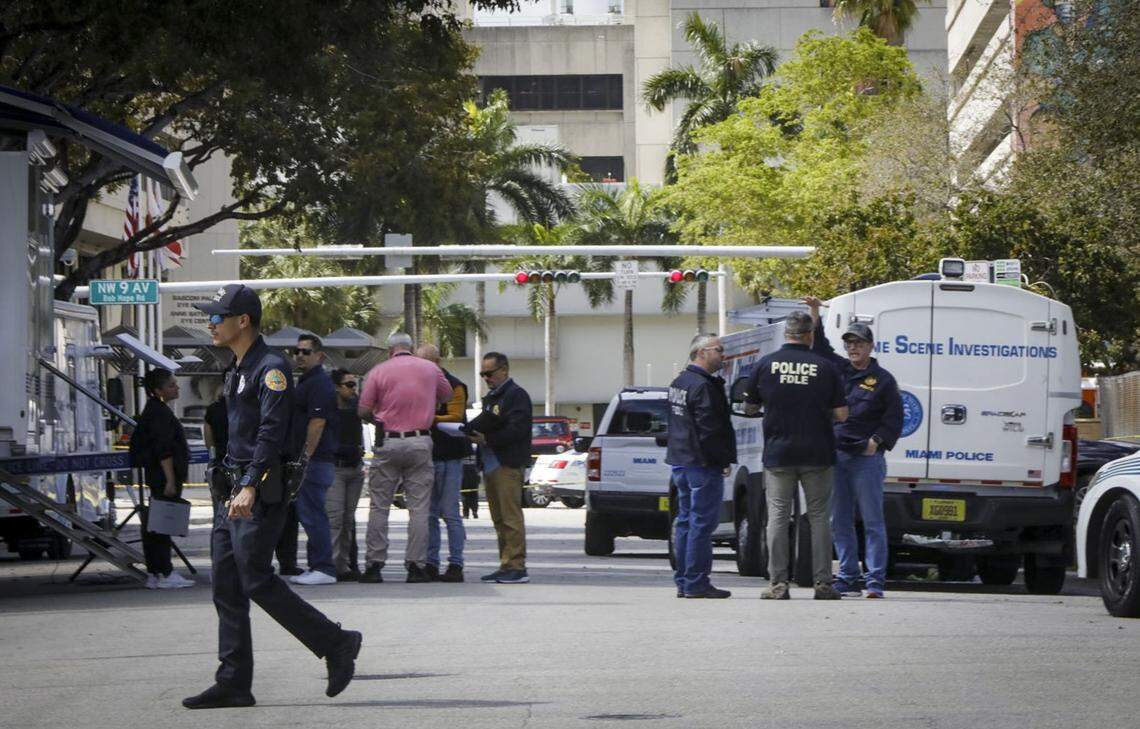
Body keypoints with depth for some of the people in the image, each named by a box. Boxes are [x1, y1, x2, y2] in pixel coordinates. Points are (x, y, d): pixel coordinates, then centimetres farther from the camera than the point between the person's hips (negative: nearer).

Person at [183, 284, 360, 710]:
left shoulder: (270, 368, -12)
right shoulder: (237, 371, 19)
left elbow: (271, 432, -22)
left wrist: (250, 487, -30)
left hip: (262, 491, -10)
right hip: (238, 489, 10)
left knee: (256, 580, -11)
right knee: (226, 583, 5)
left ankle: (336, 644, 0)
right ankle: (233, 683, 6)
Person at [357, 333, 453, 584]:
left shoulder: (379, 371, 0)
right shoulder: (430, 369, 7)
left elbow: (363, 410, -1)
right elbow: (447, 396, 23)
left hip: (388, 443, -1)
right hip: (420, 443, 1)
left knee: (379, 506, 5)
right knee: (419, 508, 3)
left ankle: (374, 565, 3)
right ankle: (416, 565, 0)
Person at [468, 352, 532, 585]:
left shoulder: (516, 395, -6)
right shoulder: (491, 397, 24)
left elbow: (516, 430, -16)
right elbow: (482, 425, 19)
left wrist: (487, 440, -15)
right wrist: (469, 431, -1)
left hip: (508, 466, -9)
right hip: (490, 465, 9)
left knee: (511, 517, -11)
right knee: (499, 519, 9)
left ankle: (516, 567, -12)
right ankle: (506, 566, 12)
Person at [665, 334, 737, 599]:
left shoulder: (679, 382, 16)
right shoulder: (703, 386, -16)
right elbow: (710, 428, -21)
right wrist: (725, 460, -15)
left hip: (680, 462, 10)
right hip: (703, 464, -10)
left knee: (685, 522, 13)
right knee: (702, 523, -7)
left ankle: (683, 582, 16)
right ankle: (696, 583, -8)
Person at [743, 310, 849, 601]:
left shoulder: (765, 365, -2)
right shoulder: (824, 367, -4)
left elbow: (749, 408, 9)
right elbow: (841, 414, -2)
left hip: (778, 454, 0)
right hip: (817, 455, 0)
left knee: (778, 517, 3)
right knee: (819, 517, 6)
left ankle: (778, 584, -1)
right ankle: (822, 583, 4)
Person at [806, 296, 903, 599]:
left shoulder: (883, 379, 2)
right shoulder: (839, 370, 14)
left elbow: (894, 418, 2)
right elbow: (819, 346, 20)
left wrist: (876, 442, -9)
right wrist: (815, 313, 10)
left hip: (867, 458, -6)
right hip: (837, 455, 6)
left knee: (872, 522, -5)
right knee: (840, 522, 7)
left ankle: (875, 581, -6)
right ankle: (848, 579, 12)